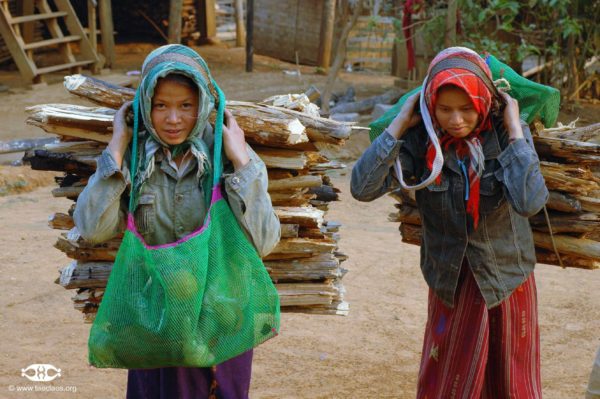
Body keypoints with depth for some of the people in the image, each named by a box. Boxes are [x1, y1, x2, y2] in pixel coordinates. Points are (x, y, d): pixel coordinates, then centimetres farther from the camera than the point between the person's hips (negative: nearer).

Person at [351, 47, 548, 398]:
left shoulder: (507, 134, -16)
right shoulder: (422, 140, -13)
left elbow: (529, 203, -31)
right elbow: (363, 187, -24)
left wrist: (514, 129, -26)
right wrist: (400, 123, -21)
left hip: (507, 280, 0)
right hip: (451, 282, 1)